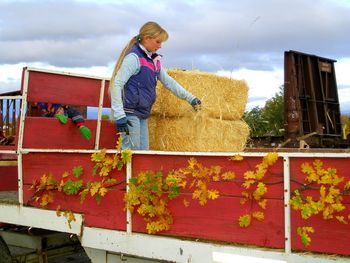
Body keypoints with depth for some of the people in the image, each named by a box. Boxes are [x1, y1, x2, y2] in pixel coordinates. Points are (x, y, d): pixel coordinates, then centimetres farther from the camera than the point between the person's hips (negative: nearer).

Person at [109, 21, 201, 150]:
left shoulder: (154, 60, 13)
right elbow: (117, 84, -17)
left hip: (142, 114, 9)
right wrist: (119, 115, -22)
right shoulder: (134, 57, -12)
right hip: (129, 112, -9)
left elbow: (168, 81, 23)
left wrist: (190, 98, 20)